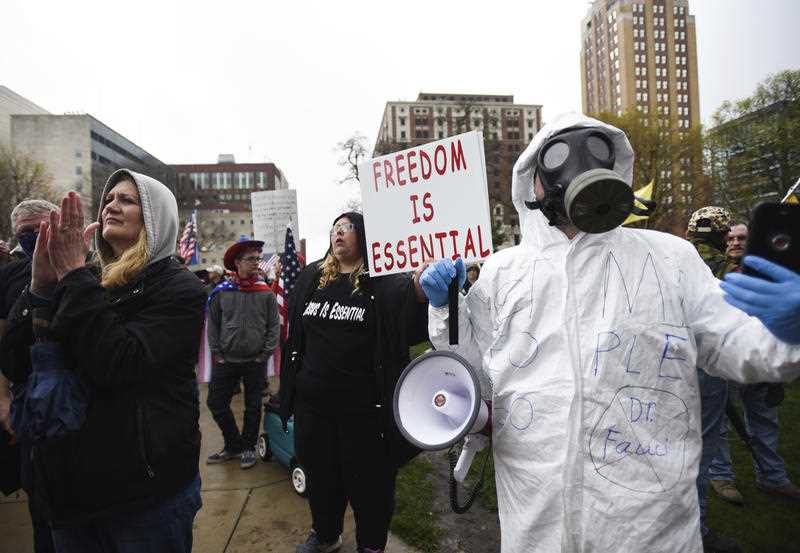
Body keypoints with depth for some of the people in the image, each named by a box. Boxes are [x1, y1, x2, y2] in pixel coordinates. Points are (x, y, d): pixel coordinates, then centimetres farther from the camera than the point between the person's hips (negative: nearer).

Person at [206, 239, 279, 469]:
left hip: (255, 362, -1)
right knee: (216, 403, 7)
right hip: (226, 361, 1)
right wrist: (217, 353, -2)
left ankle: (248, 447, 29)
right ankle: (233, 445, 26)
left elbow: (274, 325, -4)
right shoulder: (221, 292, -4)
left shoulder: (266, 293, -6)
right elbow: (212, 324, 2)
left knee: (253, 407, 11)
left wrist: (264, 354, -7)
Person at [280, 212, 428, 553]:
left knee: (368, 478, 11)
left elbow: (409, 302, -33)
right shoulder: (311, 276, 8)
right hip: (313, 400, 5)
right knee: (320, 471, 22)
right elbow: (290, 318, 24)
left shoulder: (382, 279, -9)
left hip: (363, 403, -5)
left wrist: (421, 281, -51)